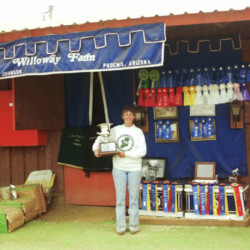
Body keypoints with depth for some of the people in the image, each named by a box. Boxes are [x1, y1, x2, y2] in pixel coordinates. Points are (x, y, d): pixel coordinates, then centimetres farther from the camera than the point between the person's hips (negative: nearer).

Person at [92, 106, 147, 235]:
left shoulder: (138, 131, 1)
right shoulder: (116, 130, 6)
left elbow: (142, 151, -7)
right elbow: (102, 138, 8)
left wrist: (126, 154, -14)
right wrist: (96, 148, -10)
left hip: (134, 168, -1)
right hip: (119, 167, 1)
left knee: (134, 198, 4)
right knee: (120, 198, 3)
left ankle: (134, 225, 13)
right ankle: (120, 226, 10)